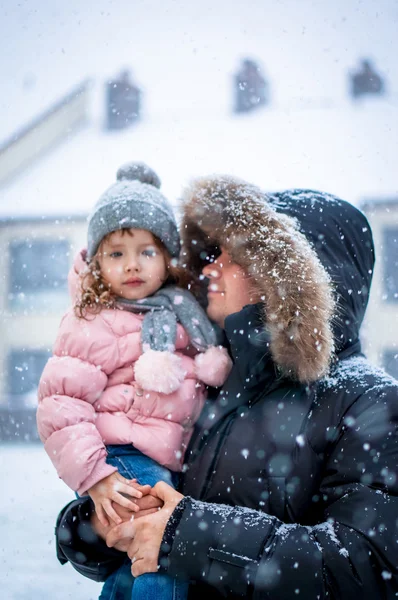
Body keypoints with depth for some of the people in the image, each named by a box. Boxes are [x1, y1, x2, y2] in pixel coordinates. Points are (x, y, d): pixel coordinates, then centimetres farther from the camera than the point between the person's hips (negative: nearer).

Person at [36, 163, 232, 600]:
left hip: (173, 464, 7)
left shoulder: (182, 313, 15)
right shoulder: (91, 325, -6)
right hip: (125, 461, -7)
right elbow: (60, 407, -10)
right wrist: (94, 477, -17)